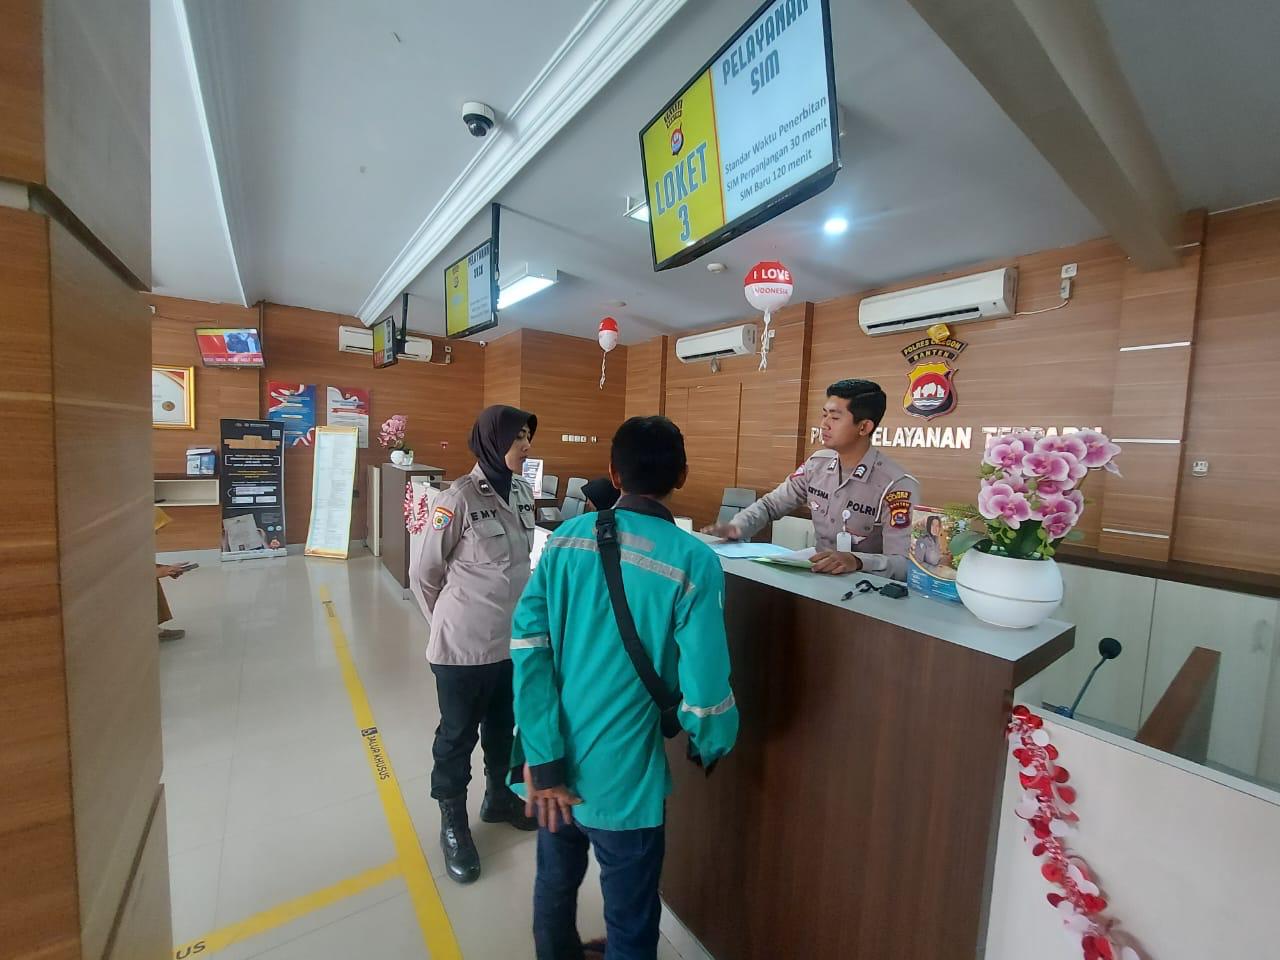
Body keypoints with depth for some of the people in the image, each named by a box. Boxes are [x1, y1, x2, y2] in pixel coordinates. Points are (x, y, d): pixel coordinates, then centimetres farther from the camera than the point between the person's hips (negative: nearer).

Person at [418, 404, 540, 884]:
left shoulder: (523, 493, -1)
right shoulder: (458, 498, -20)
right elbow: (428, 571, -8)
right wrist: (452, 618, 4)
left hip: (514, 637, 6)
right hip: (465, 643, -6)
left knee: (503, 727, 25)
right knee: (458, 735, 16)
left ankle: (499, 799, 49)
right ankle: (453, 824, 40)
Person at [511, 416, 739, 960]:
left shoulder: (567, 538, -8)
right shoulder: (694, 562, -20)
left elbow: (527, 644, -12)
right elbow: (705, 687, -19)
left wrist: (544, 758, -7)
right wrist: (713, 747, 3)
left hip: (553, 760, 5)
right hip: (623, 777, -4)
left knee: (555, 887, 30)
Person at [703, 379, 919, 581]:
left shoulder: (897, 486, -17)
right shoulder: (817, 464, 1)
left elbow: (905, 564, -22)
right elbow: (770, 504, 7)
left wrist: (857, 561, -41)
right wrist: (736, 526, -11)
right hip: (819, 577, 5)